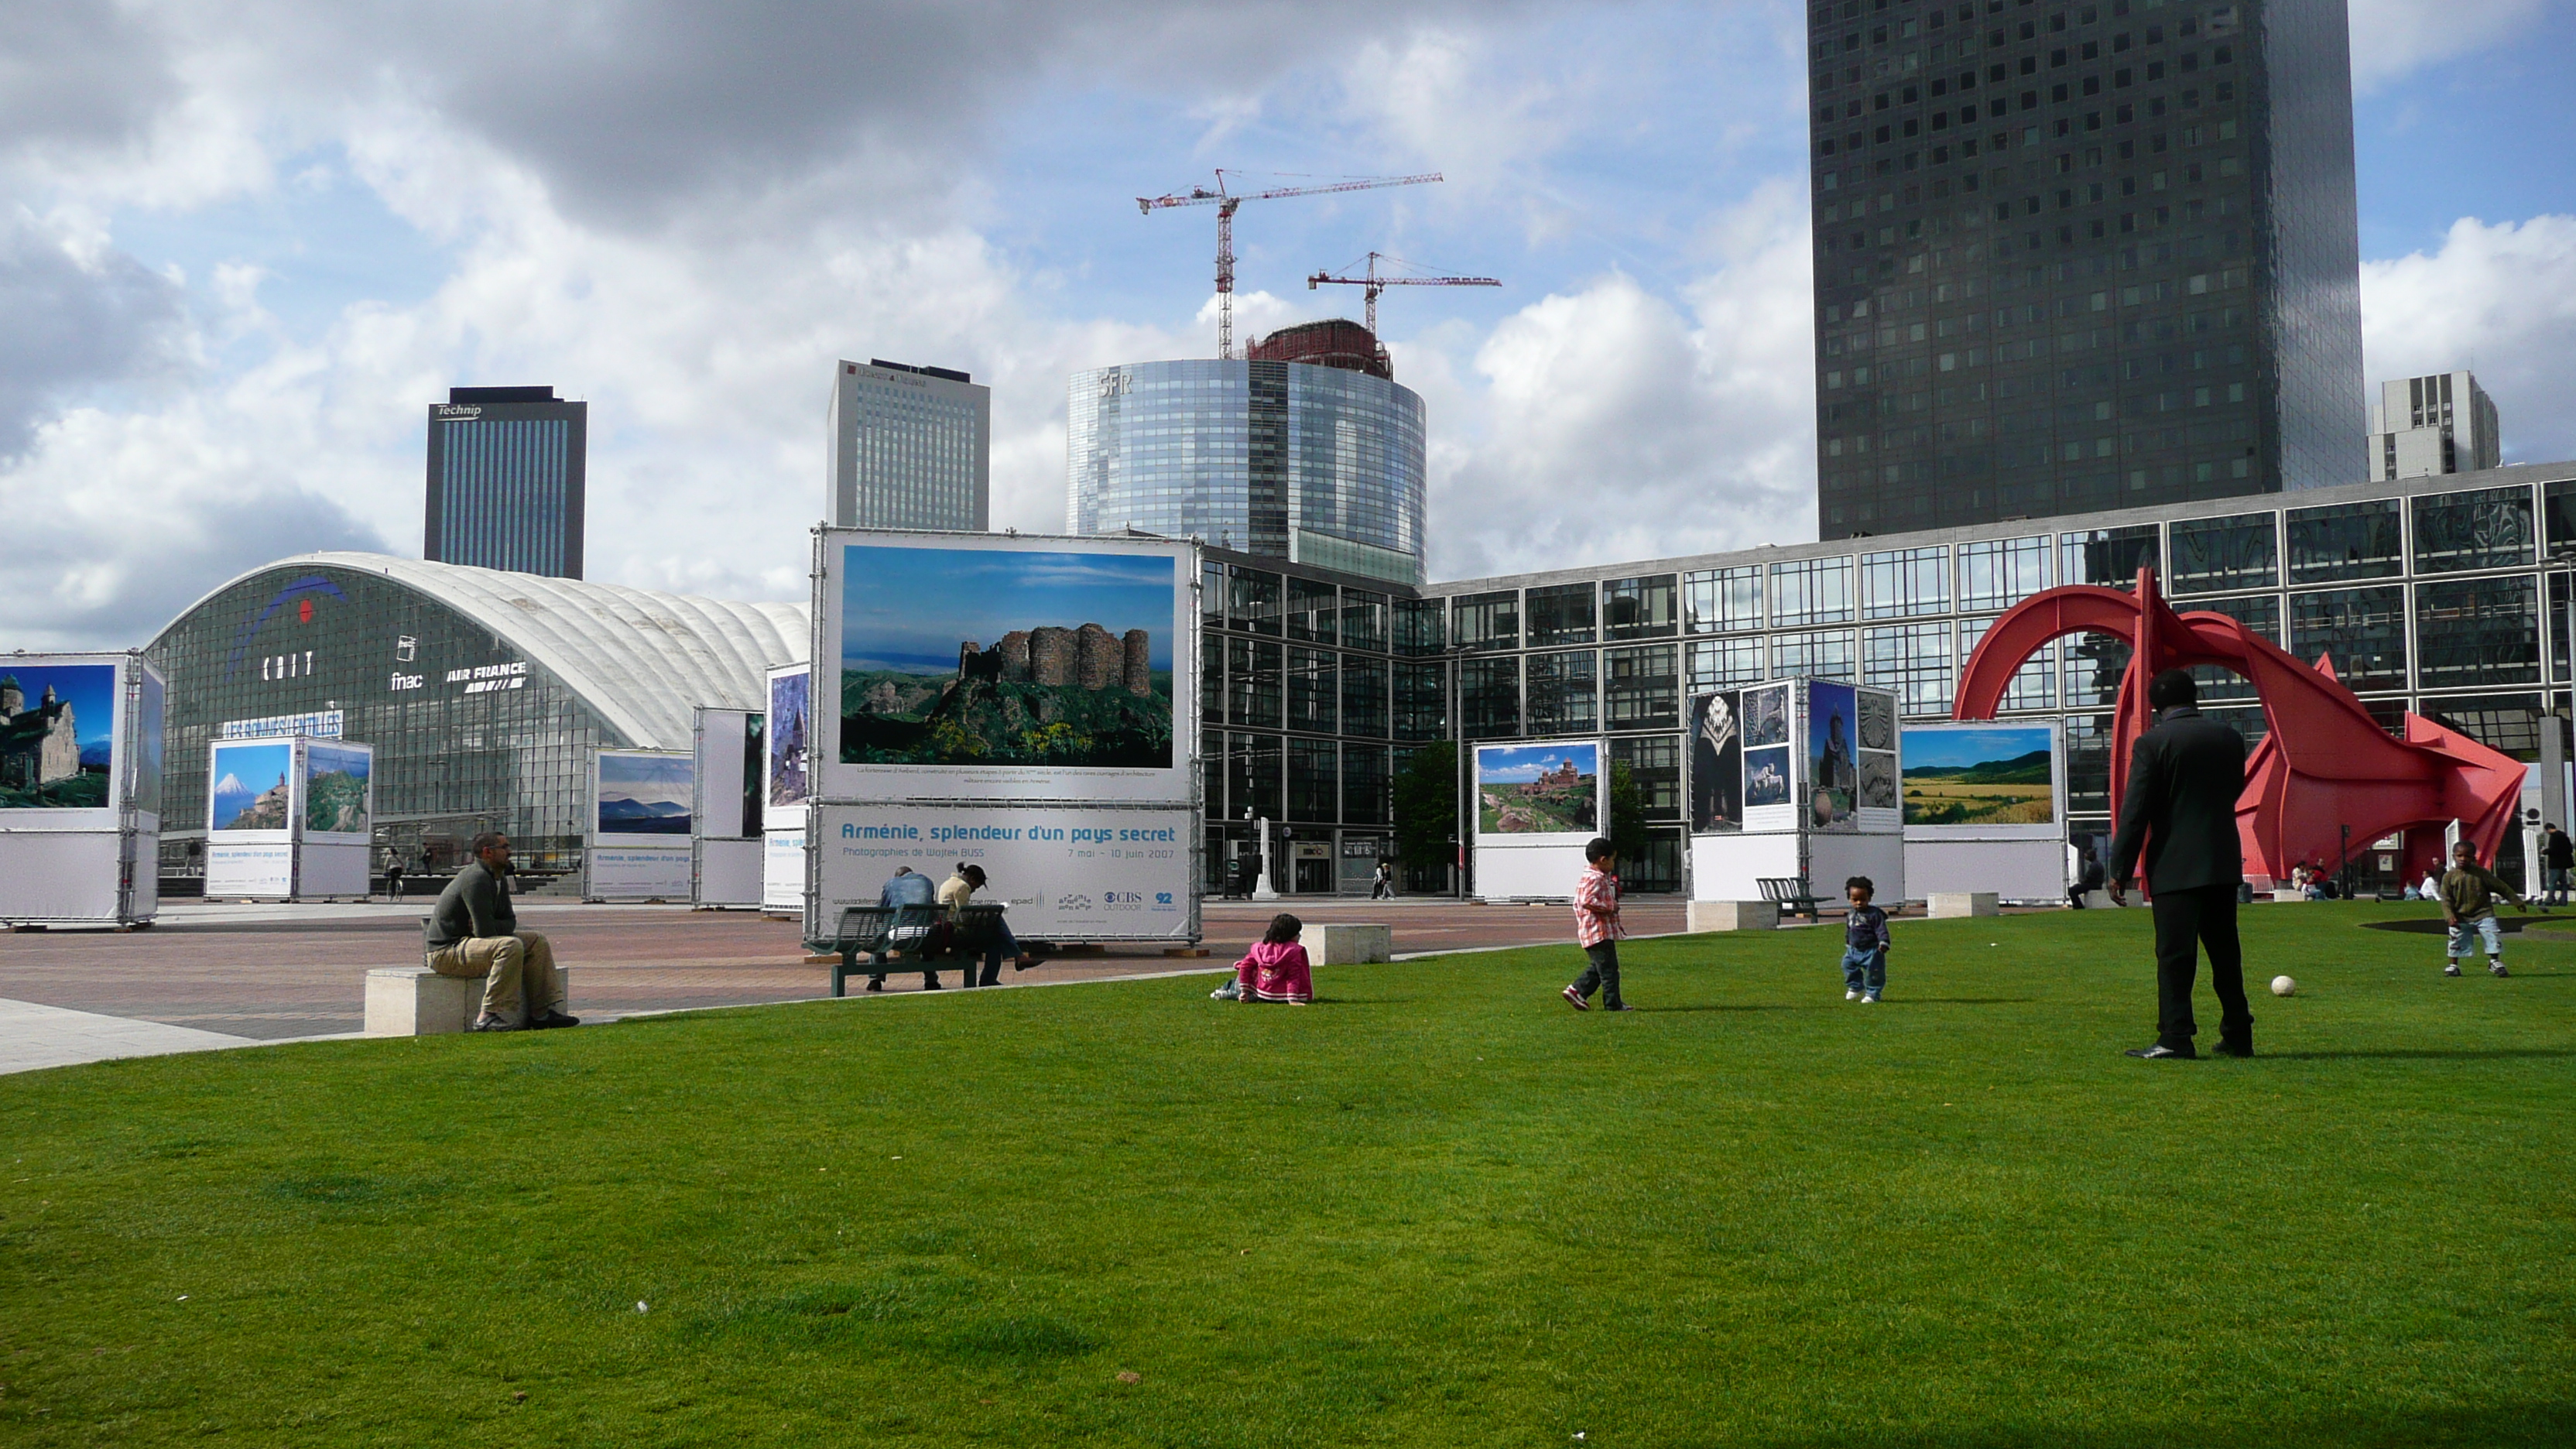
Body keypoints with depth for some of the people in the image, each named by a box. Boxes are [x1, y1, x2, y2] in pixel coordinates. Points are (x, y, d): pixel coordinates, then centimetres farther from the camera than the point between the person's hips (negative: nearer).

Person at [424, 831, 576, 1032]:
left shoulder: (499, 879, 11)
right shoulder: (476, 878, -21)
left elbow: (510, 923, 9)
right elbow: (485, 930, -27)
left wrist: (490, 927, -10)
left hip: (468, 941, 11)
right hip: (446, 951, -11)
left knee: (537, 942, 7)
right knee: (511, 946, -33)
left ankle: (543, 1013, 4)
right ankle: (491, 1018, -30)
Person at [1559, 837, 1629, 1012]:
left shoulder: (1600, 878, 18)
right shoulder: (1595, 879, -17)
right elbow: (1587, 901, -29)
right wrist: (1611, 907, -20)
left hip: (1601, 931, 11)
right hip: (1599, 932, -11)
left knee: (1598, 967, 18)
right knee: (1608, 968, -4)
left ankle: (1577, 990, 17)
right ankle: (1613, 1004, 1)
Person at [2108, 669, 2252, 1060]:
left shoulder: (2152, 744, -10)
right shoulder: (2230, 739, 6)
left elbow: (2135, 811, -12)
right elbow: (2234, 792, 19)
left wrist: (2120, 870, -9)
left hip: (2175, 866, -5)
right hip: (2224, 863, 5)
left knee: (2175, 954, -4)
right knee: (2225, 951, 14)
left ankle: (2175, 1036, -7)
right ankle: (2237, 1034, 18)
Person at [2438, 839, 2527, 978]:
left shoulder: (2481, 873, -2)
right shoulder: (2449, 876, -3)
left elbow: (2501, 887, 5)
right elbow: (2446, 899, -5)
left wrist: (2517, 902, 7)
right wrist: (2450, 916, -18)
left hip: (2483, 913, 0)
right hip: (2461, 917, 0)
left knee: (2494, 935, -5)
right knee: (2456, 939, 2)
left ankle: (2494, 962, 14)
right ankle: (2453, 965, 17)